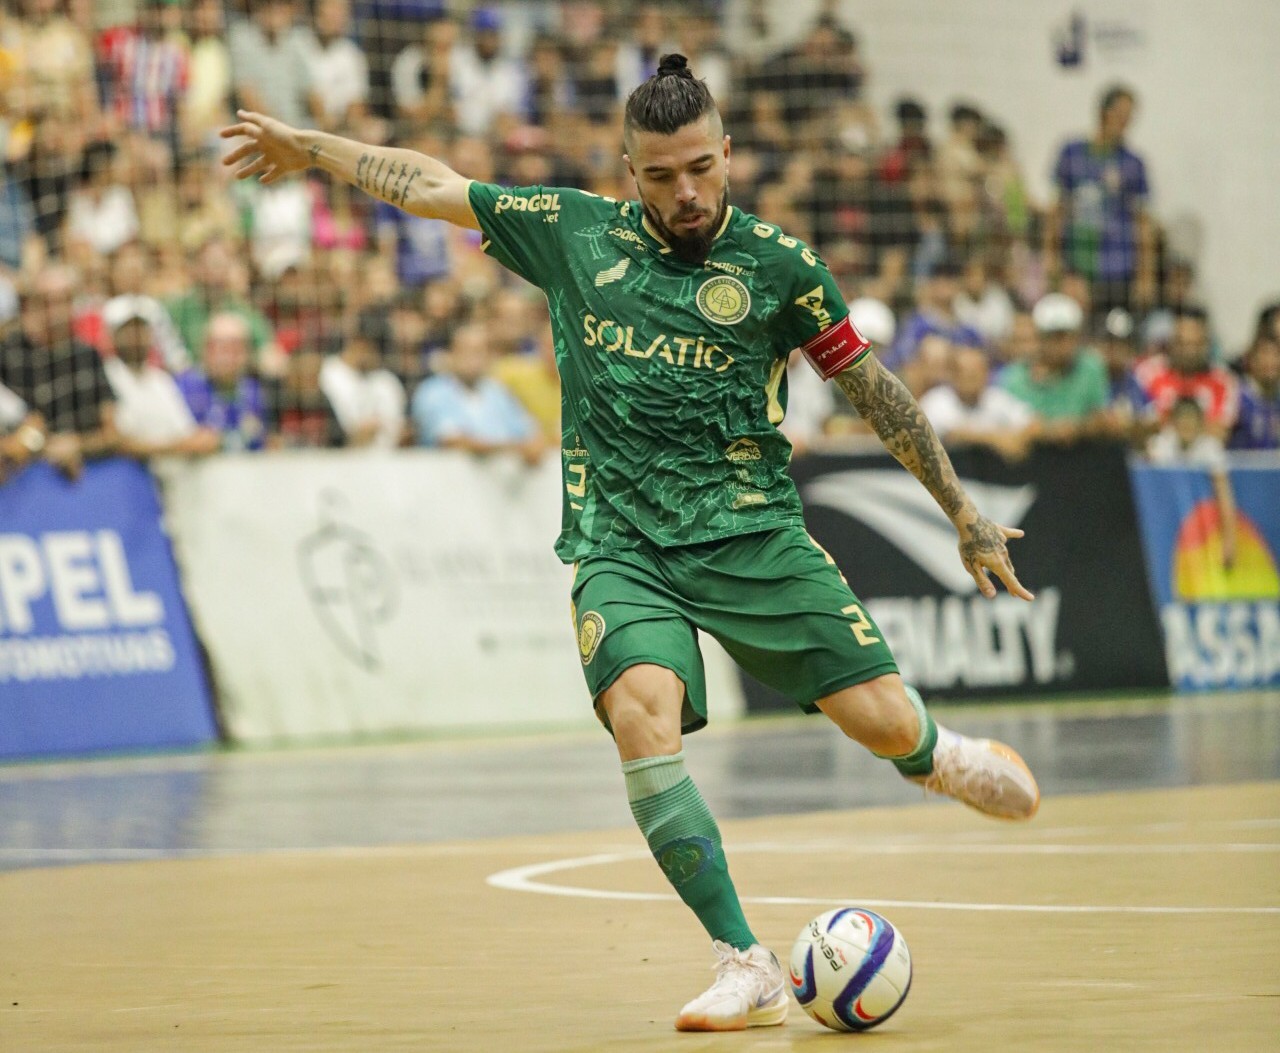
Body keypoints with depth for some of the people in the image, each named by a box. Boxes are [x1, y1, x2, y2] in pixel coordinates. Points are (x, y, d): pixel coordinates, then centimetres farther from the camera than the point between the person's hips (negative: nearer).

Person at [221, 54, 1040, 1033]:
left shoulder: (777, 264, 0)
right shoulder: (572, 230, 5)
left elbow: (874, 387, 7)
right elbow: (433, 184, 18)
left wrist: (965, 517, 10)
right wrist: (305, 146, 23)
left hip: (753, 534, 0)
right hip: (619, 541, 1)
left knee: (885, 722, -9)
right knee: (641, 713, -28)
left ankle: (941, 757, 33)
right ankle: (747, 966, -22)